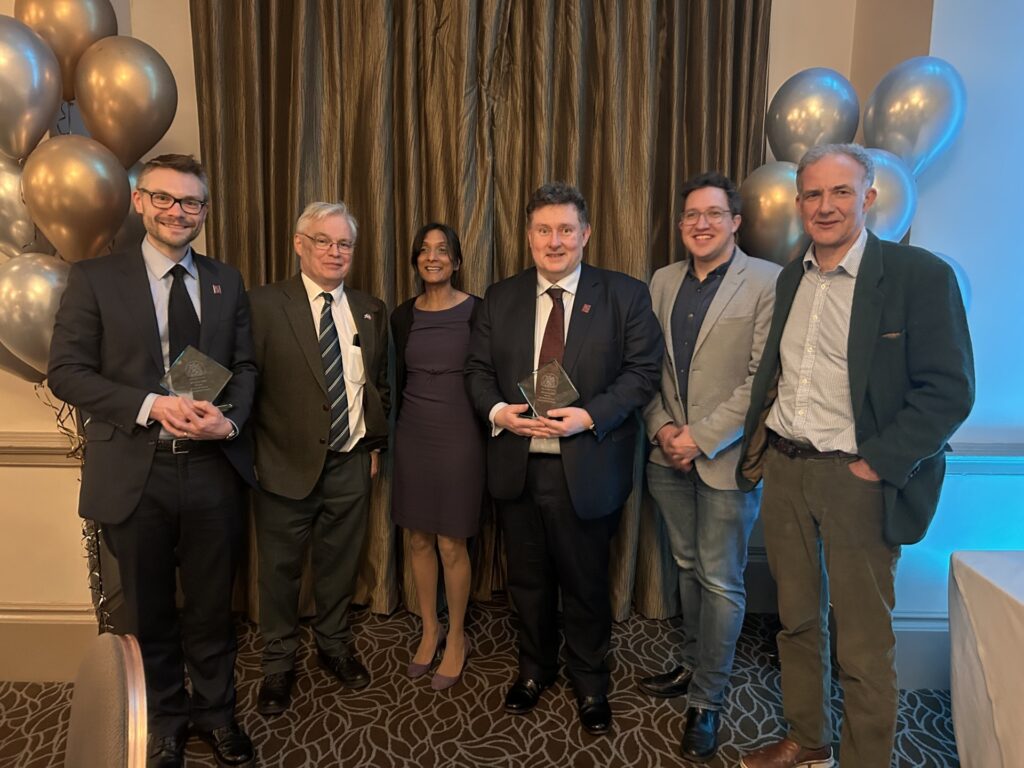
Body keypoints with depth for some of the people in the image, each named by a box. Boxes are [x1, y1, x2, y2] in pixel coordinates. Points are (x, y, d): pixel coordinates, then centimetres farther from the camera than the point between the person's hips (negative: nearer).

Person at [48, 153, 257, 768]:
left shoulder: (227, 281, 8)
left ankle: (217, 711, 38)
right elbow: (67, 370, -6)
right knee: (150, 612, 16)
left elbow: (246, 366, 7)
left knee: (213, 605, 16)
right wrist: (152, 406, -19)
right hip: (135, 472, -1)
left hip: (213, 467, 2)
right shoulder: (95, 278, -1)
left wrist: (230, 418, -12)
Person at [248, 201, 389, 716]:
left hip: (350, 463, 4)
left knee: (340, 563, 18)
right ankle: (278, 664, 34)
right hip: (287, 463, -3)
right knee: (280, 568, 13)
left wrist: (375, 444, 10)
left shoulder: (370, 310, 6)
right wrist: (253, 457, -9)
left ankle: (335, 647, 41)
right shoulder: (265, 305, -8)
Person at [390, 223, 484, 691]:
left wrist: (489, 439, -6)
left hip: (459, 436, -4)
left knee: (451, 545, 2)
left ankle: (456, 639, 24)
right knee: (418, 540, 13)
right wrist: (385, 439, 9)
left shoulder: (476, 311, -6)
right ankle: (430, 631, 32)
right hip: (412, 436, 4)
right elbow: (396, 382, 10)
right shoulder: (403, 316, 5)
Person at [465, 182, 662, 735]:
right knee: (528, 580, 18)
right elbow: (478, 369, 8)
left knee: (585, 584, 12)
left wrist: (590, 416, -19)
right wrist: (497, 410, -12)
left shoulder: (625, 295, -3)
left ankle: (588, 681, 37)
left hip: (586, 470, -3)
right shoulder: (500, 298, 7)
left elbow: (643, 372, -6)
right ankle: (535, 667, 42)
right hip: (517, 466, 3)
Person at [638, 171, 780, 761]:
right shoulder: (663, 281, 7)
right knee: (688, 568, 18)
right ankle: (695, 666, 37)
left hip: (726, 457, -5)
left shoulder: (768, 282, -9)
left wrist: (700, 438, -16)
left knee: (720, 582, 5)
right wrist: (661, 427, -5)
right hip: (669, 453, 5)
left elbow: (761, 378, -14)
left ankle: (708, 699, 22)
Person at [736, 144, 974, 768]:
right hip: (783, 469, 6)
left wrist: (876, 465, -17)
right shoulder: (791, 278, 11)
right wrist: (759, 446, 8)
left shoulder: (920, 274, -8)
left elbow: (949, 390, -12)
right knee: (797, 620, 18)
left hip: (857, 479, -5)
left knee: (865, 647, 5)